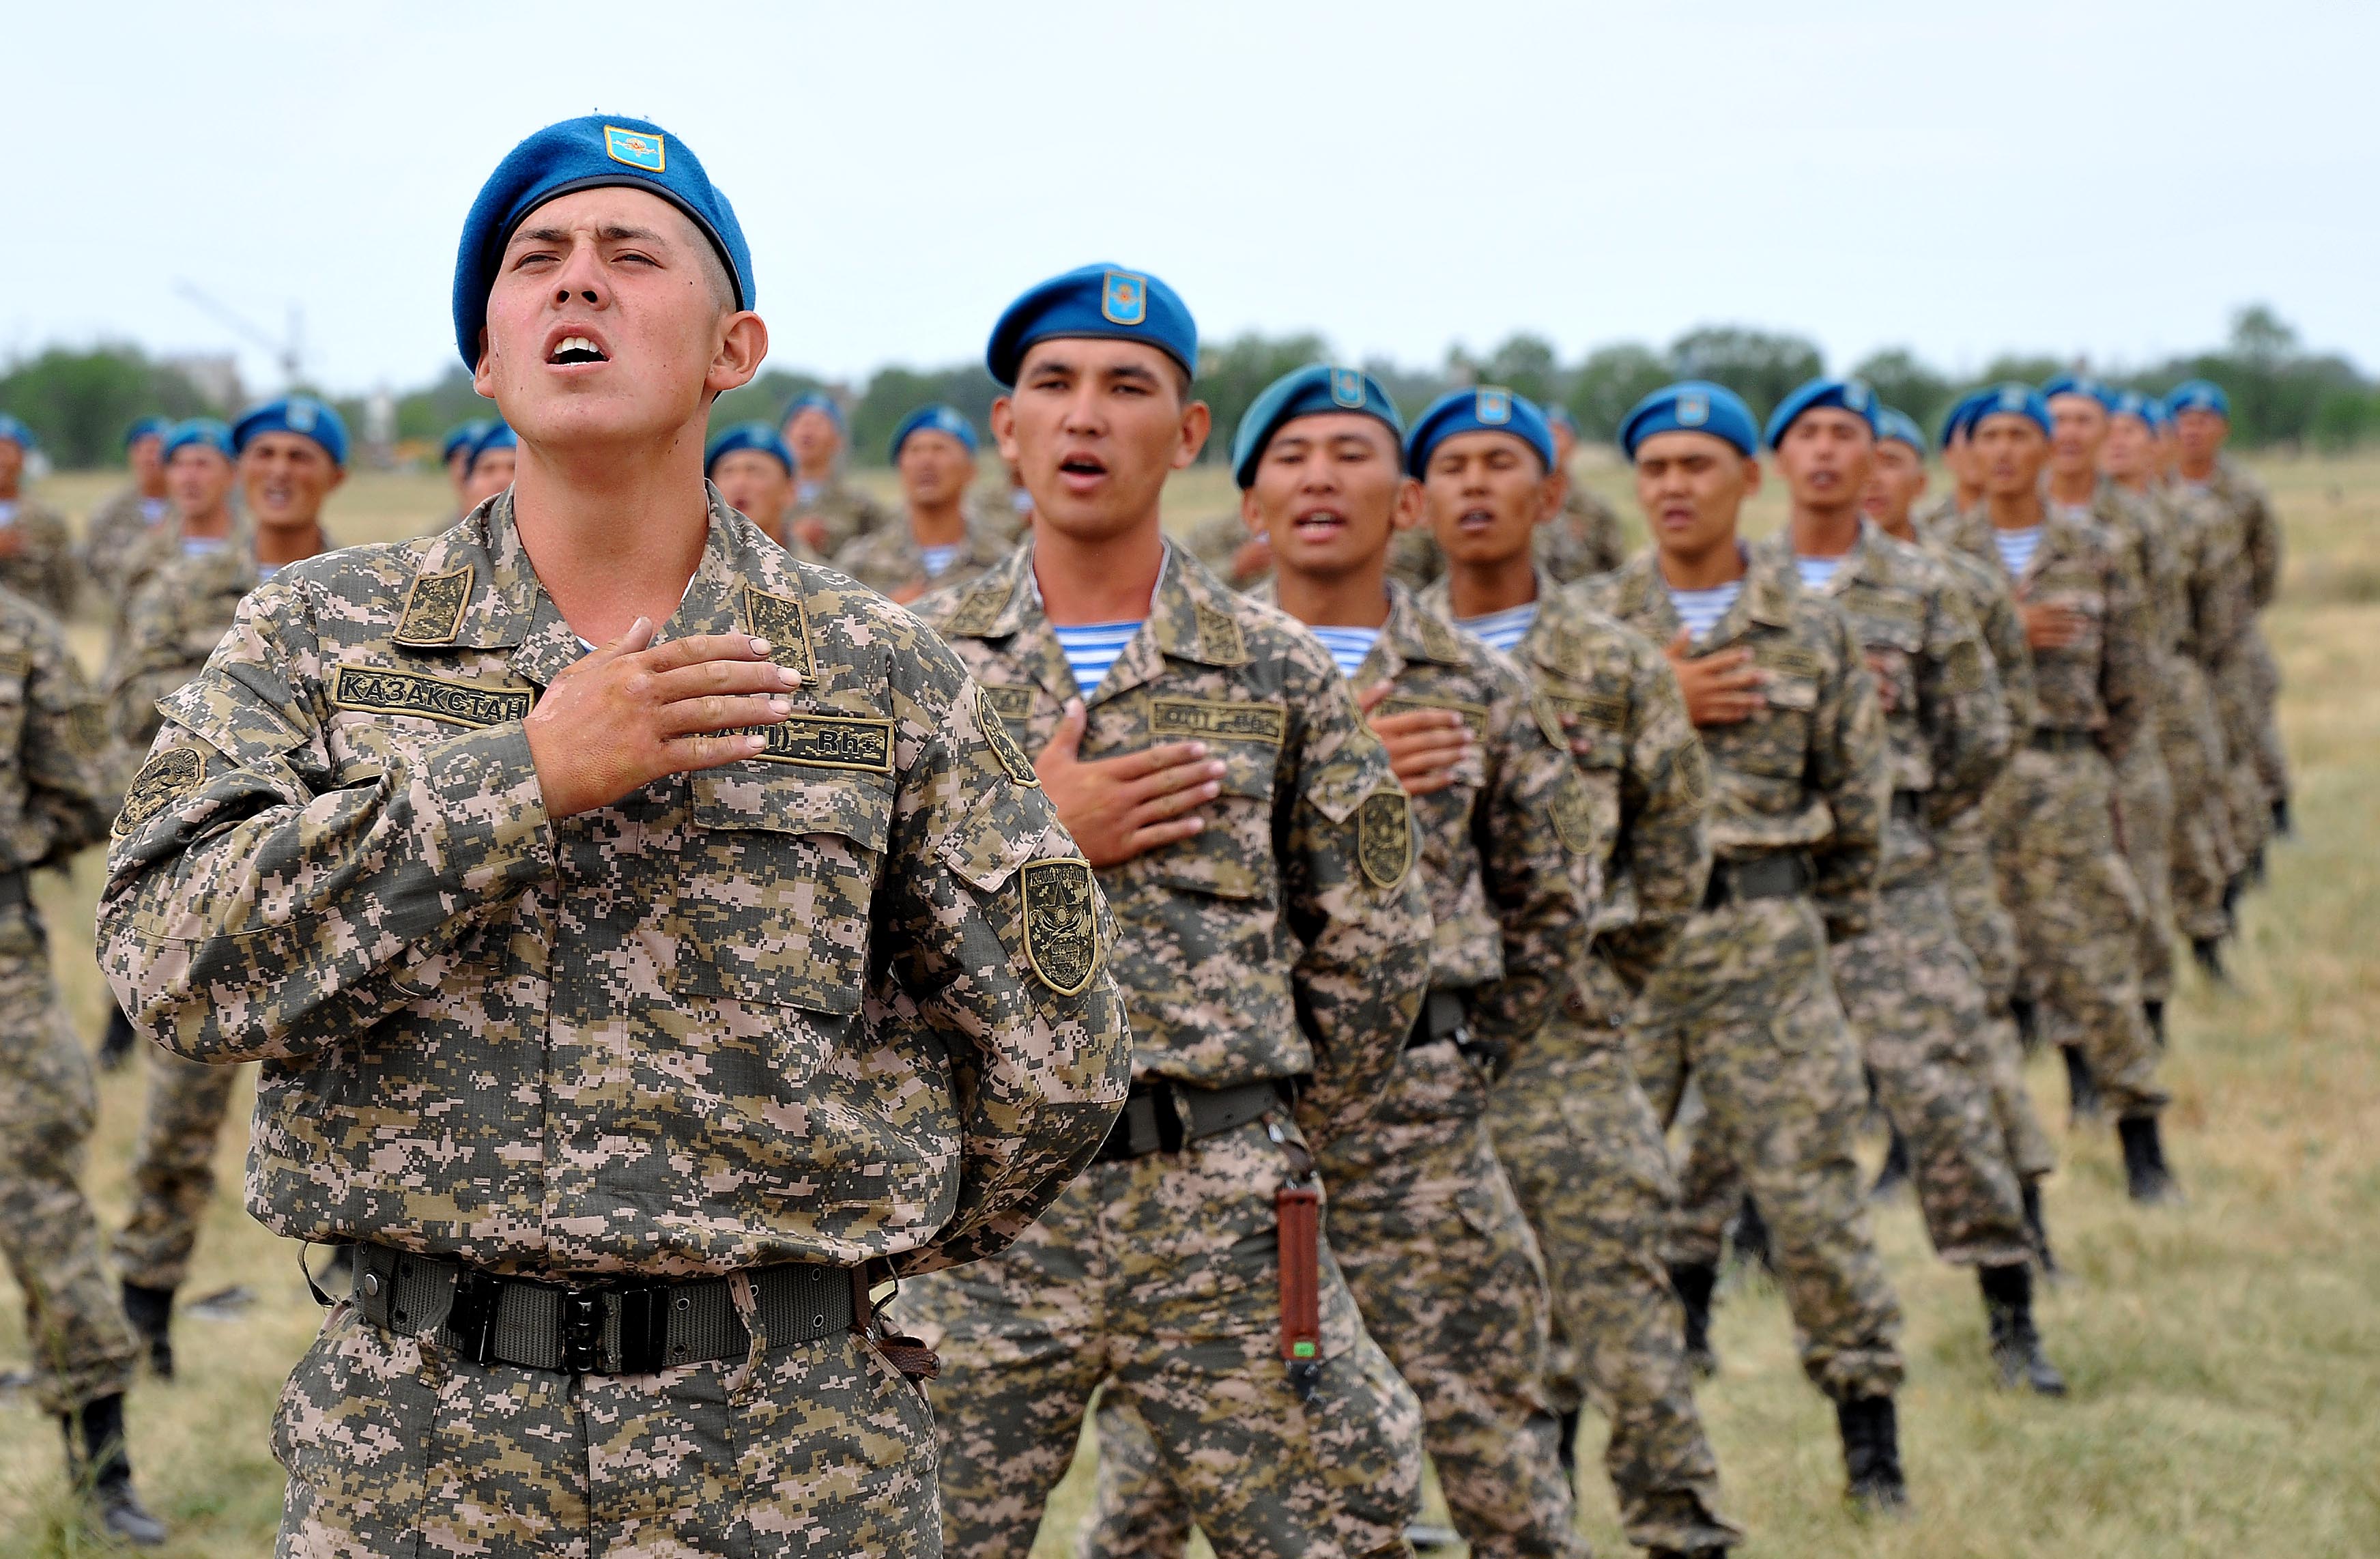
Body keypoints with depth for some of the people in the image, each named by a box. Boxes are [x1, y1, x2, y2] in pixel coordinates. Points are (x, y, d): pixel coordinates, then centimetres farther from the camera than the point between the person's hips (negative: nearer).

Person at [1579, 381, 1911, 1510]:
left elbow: (1856, 794, 11)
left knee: (1808, 1175, -1)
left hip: (1764, 932, -1)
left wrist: (1833, 927, 14)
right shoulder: (1590, 624, 5)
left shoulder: (1811, 631, 5)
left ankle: (1870, 1436, 9)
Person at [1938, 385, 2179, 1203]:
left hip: (2068, 774, 0)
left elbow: (2129, 678, 11)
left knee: (2095, 953, -3)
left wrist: (2091, 761, 12)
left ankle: (2143, 1145, 2)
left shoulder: (2095, 554, 6)